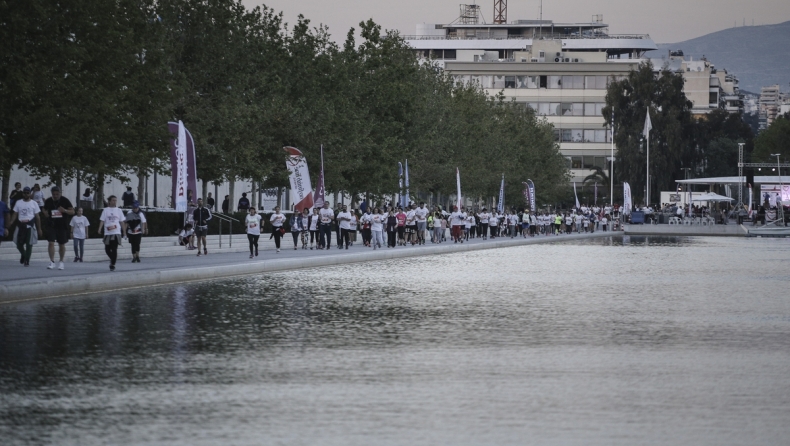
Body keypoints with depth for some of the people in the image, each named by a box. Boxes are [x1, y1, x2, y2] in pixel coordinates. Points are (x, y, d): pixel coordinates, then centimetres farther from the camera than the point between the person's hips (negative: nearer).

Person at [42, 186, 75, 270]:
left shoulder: (64, 200, -5)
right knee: (51, 242, -13)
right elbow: (44, 209, 20)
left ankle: (61, 262, 25)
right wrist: (45, 213, -4)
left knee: (62, 244, 9)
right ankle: (52, 262, -12)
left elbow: (72, 212, -3)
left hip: (62, 226, 0)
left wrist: (65, 210, -23)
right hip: (51, 225, 1)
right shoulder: (48, 201, 1)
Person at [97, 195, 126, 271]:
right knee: (107, 249, 4)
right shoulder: (105, 210, 5)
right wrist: (100, 229, -15)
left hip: (116, 233, 0)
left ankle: (113, 264, -2)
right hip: (108, 233, 0)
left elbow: (122, 222, 12)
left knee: (114, 249, -7)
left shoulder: (118, 211, 9)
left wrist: (124, 232, 9)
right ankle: (112, 259, 30)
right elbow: (102, 220, 0)